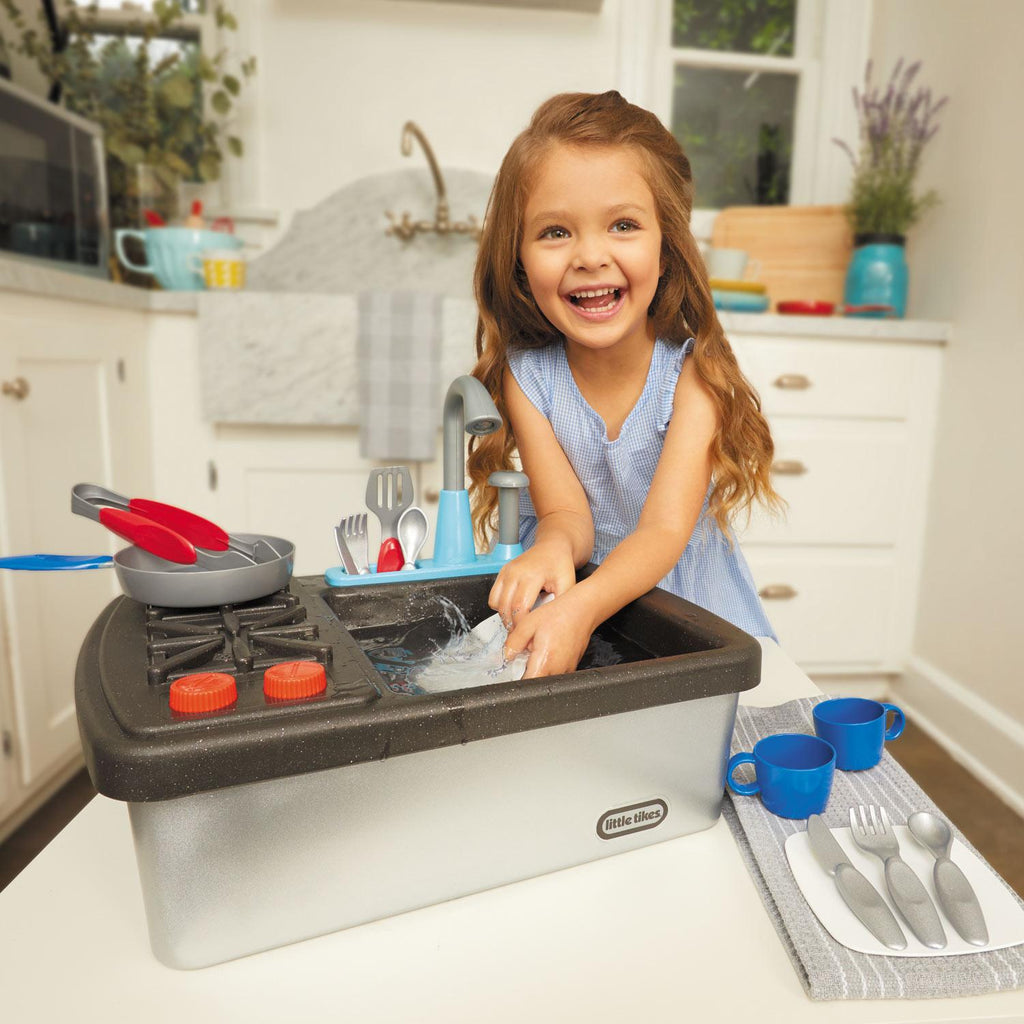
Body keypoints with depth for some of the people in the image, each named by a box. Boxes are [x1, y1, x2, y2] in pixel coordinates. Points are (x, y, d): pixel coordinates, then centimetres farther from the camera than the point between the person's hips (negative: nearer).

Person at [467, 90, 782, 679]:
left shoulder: (692, 370, -15)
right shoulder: (527, 375, -10)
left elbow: (666, 528, -24)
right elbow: (566, 512, -14)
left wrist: (579, 609, -44)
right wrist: (551, 548, -40)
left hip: (695, 614, 0)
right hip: (568, 610, 1)